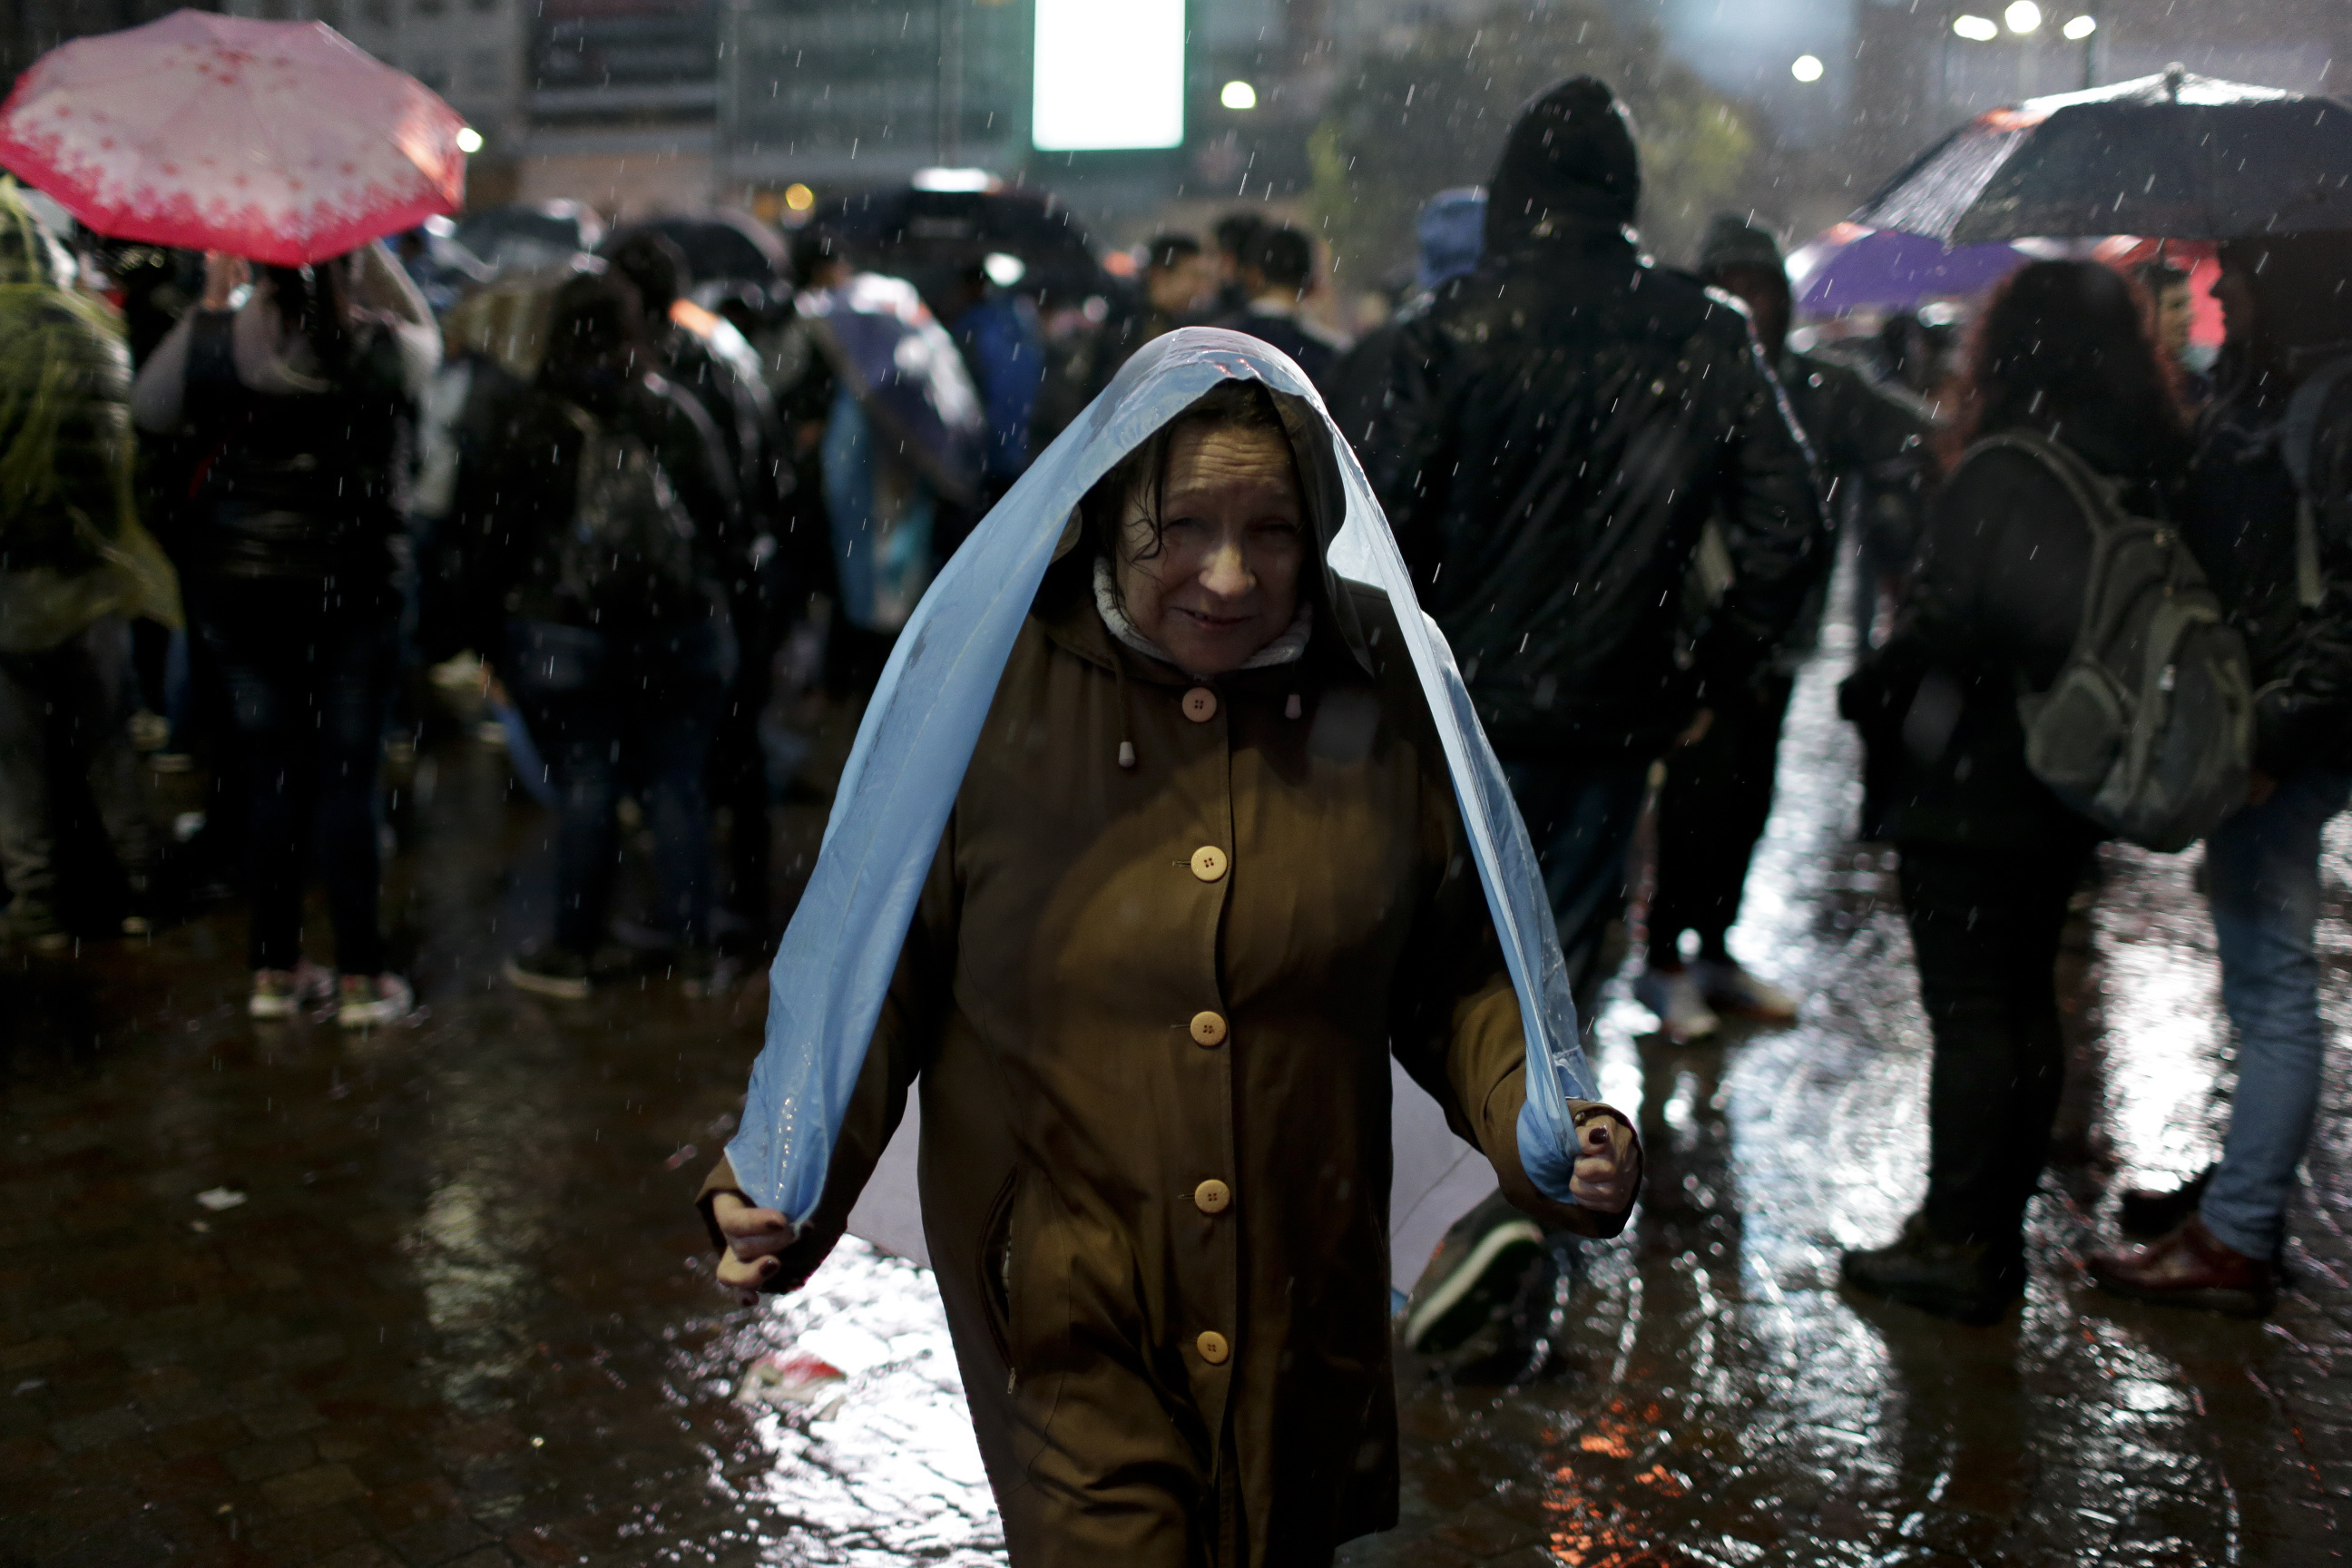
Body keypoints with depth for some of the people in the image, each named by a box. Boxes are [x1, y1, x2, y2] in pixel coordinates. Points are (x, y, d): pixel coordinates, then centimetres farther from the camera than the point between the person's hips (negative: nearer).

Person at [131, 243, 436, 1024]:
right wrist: (369, 248, 12)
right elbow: (425, 335, 15)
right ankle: (361, 976, 8)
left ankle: (275, 968, 17)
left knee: (268, 775, 10)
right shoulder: (386, 349, -9)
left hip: (237, 587, 2)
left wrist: (208, 301, 11)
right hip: (351, 588, -2)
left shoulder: (220, 340, -7)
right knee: (347, 777, 4)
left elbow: (150, 409, 11)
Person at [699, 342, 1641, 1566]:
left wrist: (1535, 1123, -13)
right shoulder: (991, 687, -11)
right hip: (1063, 1299, -3)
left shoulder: (1382, 696, -4)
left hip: (1305, 1307, 3)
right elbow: (884, 967, -5)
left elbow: (1452, 971, 4)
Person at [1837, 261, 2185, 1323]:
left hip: (1971, 788, -8)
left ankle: (1957, 1243, 8)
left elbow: (1947, 623, -24)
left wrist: (1874, 694, -9)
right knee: (2025, 998, 16)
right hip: (2065, 794, 8)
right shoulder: (2146, 476, 5)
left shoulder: (2006, 476, -20)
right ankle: (1997, 1235, 26)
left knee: (1971, 1009, 0)